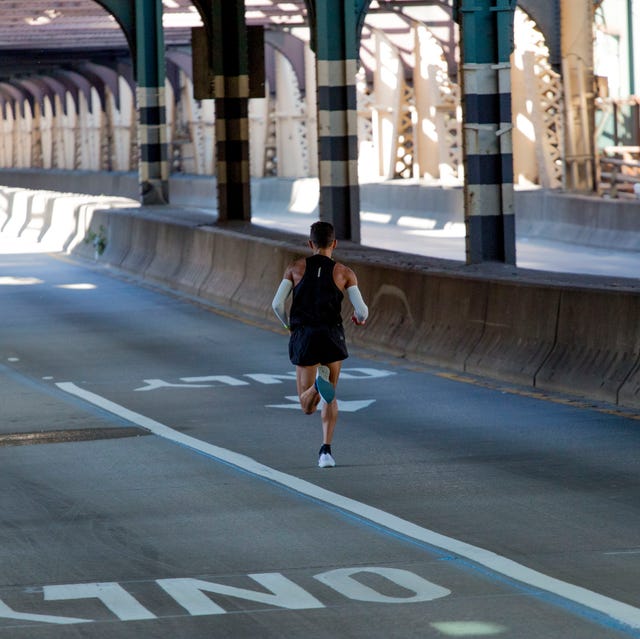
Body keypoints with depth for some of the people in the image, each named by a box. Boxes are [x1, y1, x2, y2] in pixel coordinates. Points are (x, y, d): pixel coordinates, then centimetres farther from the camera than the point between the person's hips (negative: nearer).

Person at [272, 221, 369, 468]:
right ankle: (326, 450, 7)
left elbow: (277, 304, -1)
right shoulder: (344, 272, 3)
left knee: (307, 407, 3)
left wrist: (288, 325, 19)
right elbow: (362, 310, -3)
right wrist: (360, 318, 22)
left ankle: (319, 383, -31)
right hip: (332, 336, 0)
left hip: (303, 337, 0)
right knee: (330, 398, 21)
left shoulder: (296, 267, 6)